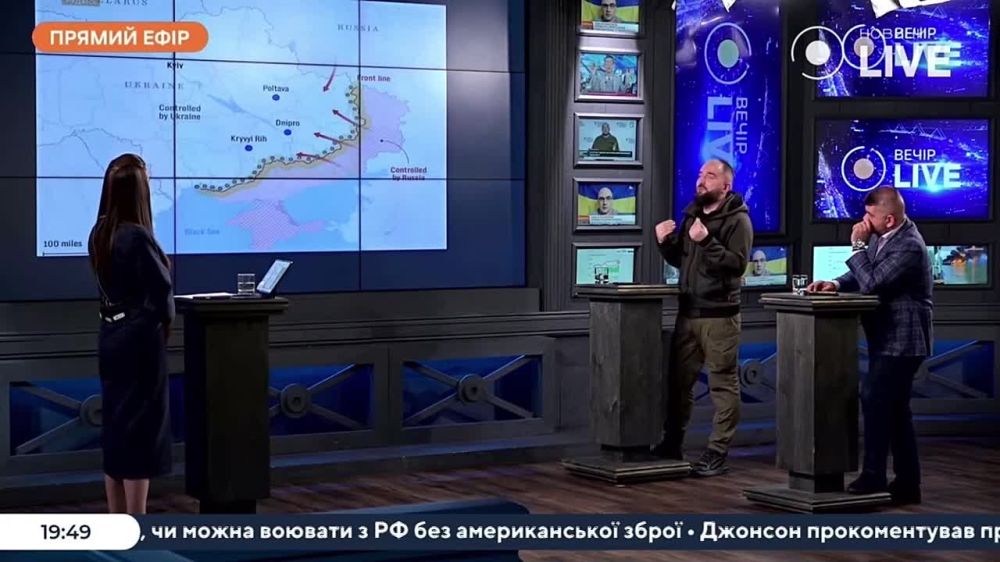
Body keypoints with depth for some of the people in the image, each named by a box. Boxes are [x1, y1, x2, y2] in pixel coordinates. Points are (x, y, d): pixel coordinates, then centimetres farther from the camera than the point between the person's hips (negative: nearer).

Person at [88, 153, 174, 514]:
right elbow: (162, 289, -17)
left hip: (110, 338, 8)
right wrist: (166, 321, 3)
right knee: (141, 429, -2)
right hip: (140, 340, -8)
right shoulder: (137, 236, -18)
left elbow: (109, 282, 10)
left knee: (116, 427, 13)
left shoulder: (99, 234, 6)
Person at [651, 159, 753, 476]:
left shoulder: (737, 220, -6)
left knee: (723, 384, -3)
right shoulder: (692, 214, 16)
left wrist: (706, 241, -27)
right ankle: (672, 445, 20)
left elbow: (737, 263, -19)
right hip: (688, 312, 7)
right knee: (678, 379, 10)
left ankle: (718, 453, 0)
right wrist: (665, 243, 4)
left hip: (719, 315, -7)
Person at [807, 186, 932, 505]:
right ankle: (907, 484, 17)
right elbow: (862, 277, 16)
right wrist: (836, 284, -3)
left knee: (874, 398, -13)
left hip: (901, 341, -10)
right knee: (894, 410, 11)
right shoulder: (881, 237, 8)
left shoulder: (909, 246, -20)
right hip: (887, 337, 10)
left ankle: (873, 477, -8)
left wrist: (858, 245, -17)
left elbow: (871, 283, -24)